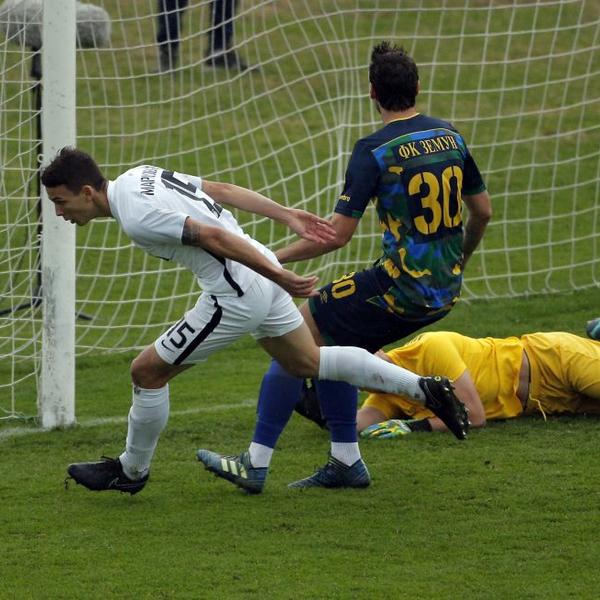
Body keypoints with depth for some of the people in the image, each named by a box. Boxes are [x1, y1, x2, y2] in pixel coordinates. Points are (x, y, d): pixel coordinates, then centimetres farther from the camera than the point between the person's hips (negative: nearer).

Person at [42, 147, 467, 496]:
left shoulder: (136, 218, -21)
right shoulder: (137, 177, 8)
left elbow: (212, 235, -26)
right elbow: (222, 190, 11)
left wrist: (278, 276, -24)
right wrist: (287, 216, 14)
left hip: (235, 297, -10)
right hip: (261, 274, 10)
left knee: (148, 371, 2)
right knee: (308, 362, 25)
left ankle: (132, 471, 20)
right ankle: (424, 386, 23)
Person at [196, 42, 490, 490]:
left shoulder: (375, 151, -13)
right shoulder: (450, 136, 7)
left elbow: (338, 234, -14)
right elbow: (483, 210, 16)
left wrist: (273, 258, -3)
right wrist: (458, 261, 34)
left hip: (399, 286, -7)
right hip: (444, 292, 7)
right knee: (331, 344, 23)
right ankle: (345, 462, 22)